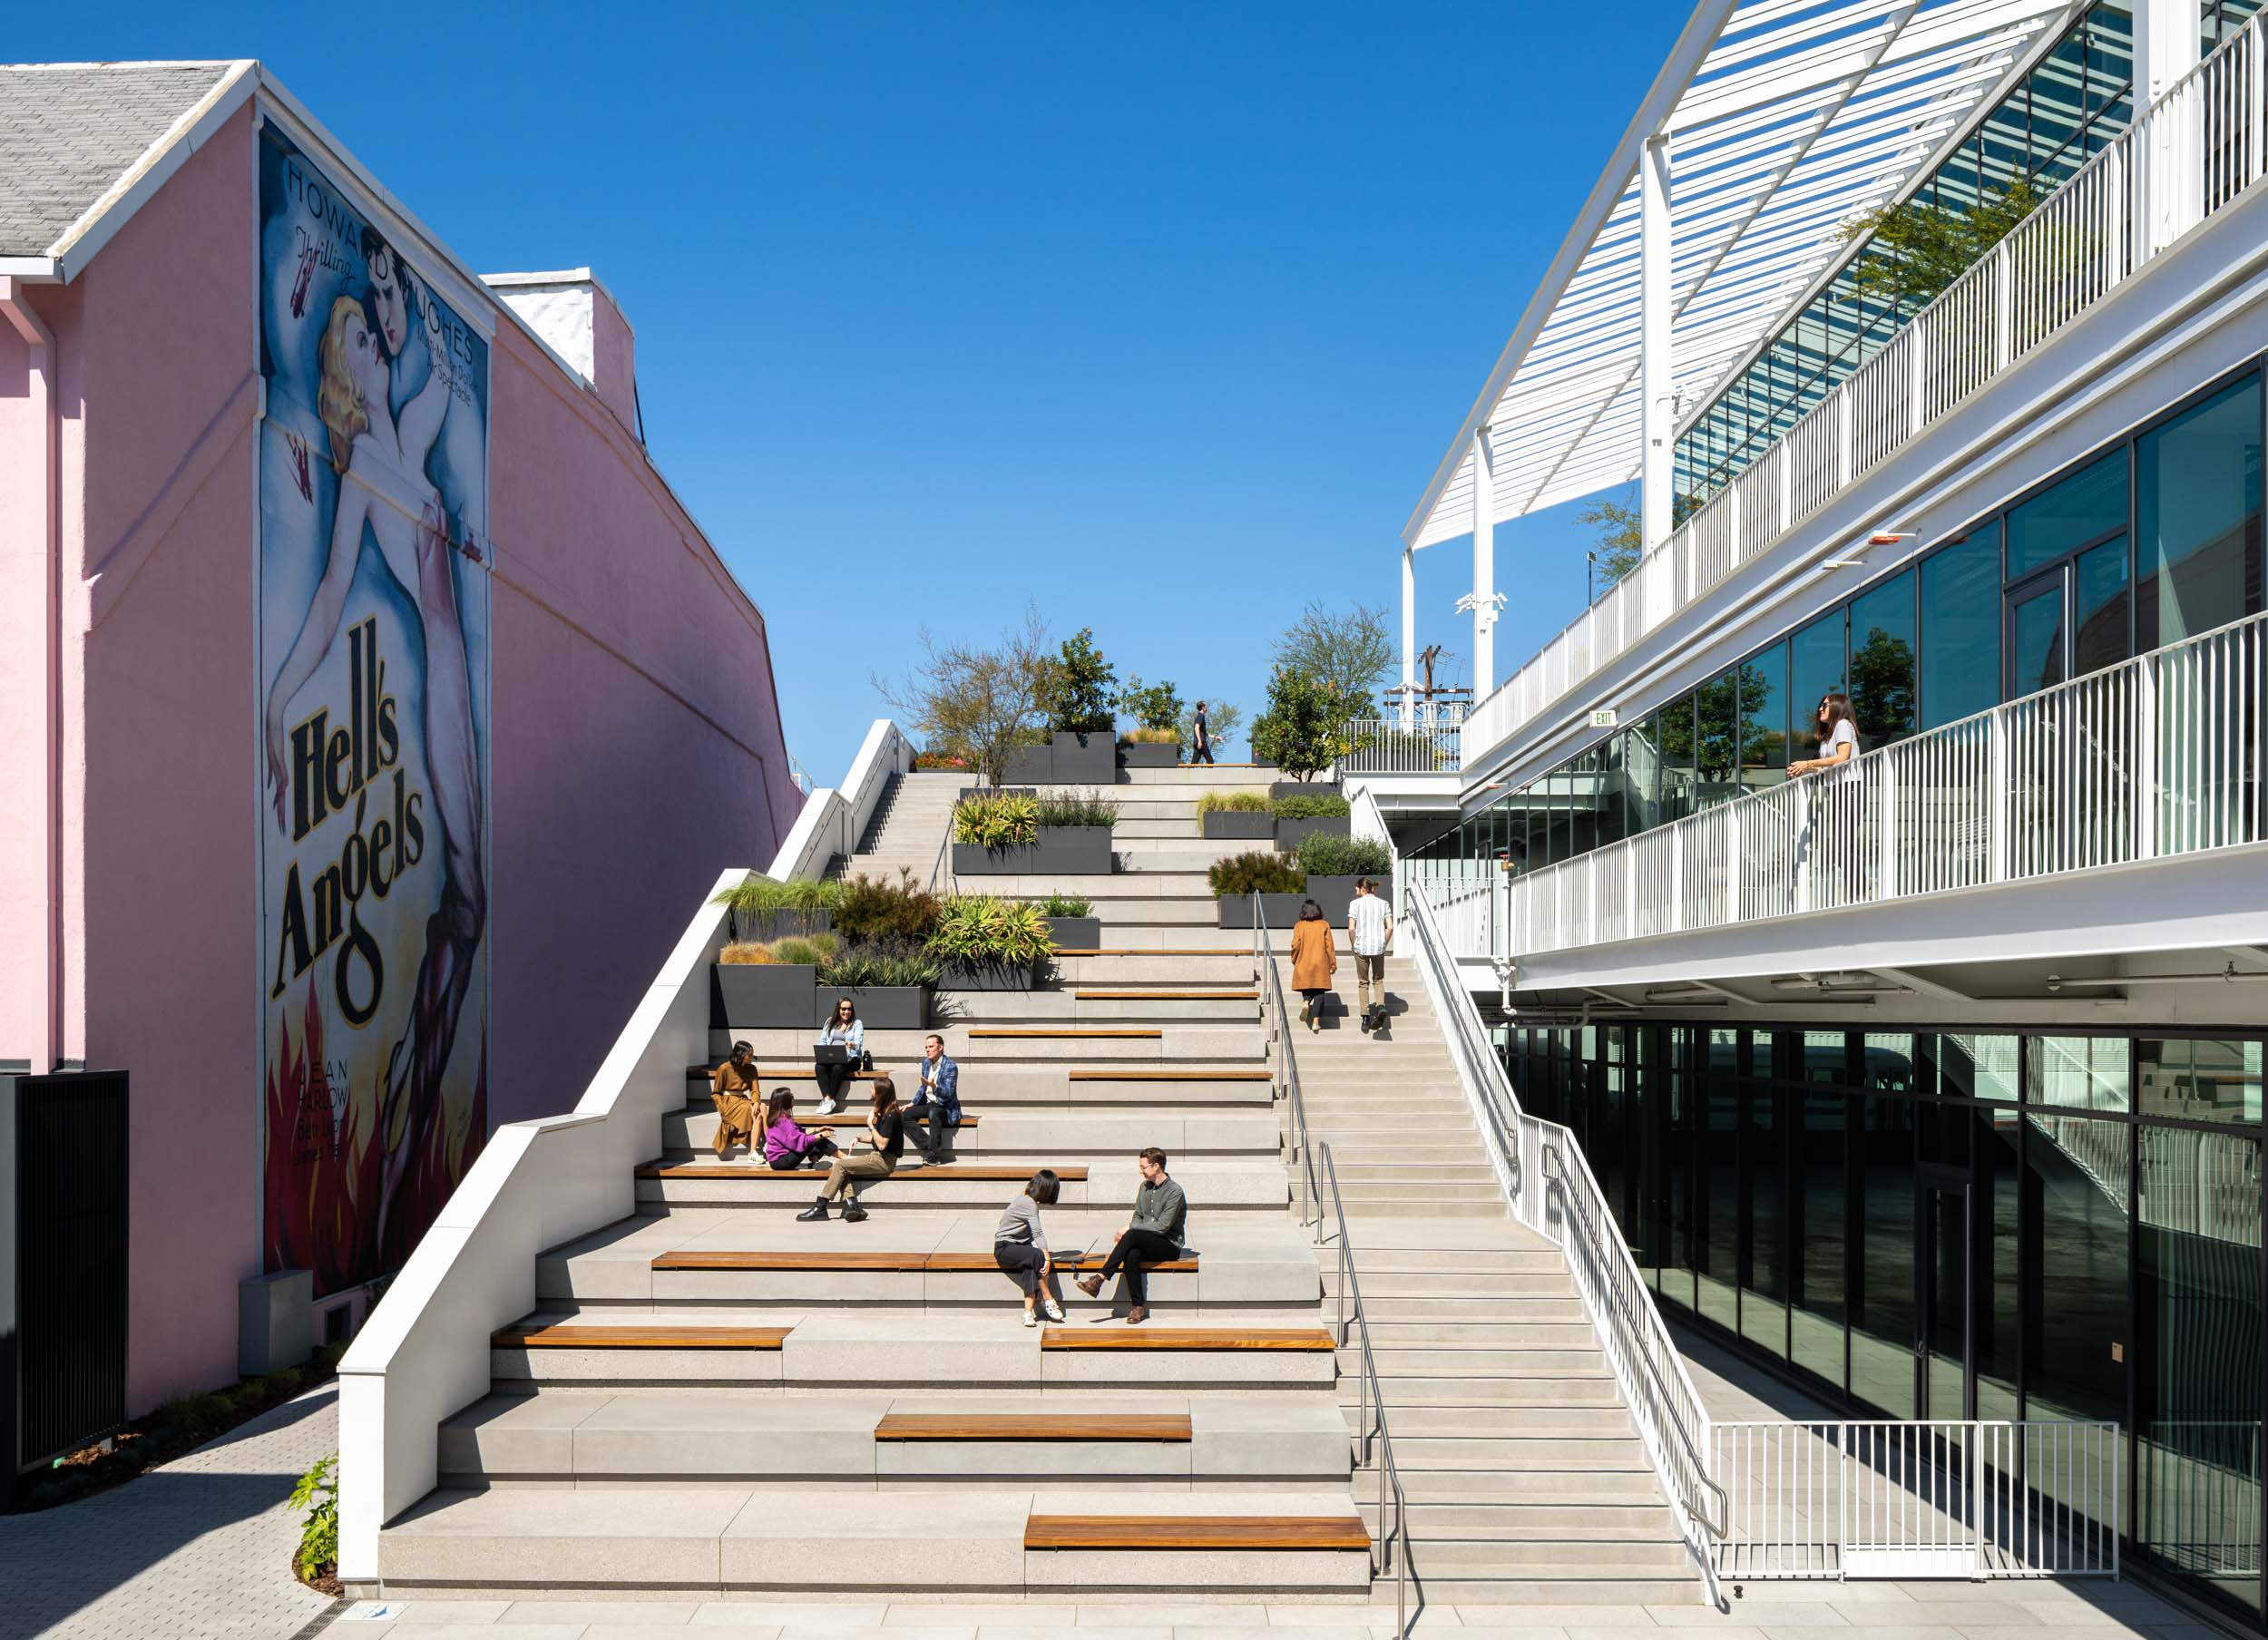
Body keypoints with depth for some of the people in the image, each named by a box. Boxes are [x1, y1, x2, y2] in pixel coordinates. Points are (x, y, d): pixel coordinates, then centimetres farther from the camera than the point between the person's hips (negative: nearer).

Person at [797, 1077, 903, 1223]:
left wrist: (871, 1125, -17)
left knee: (840, 1165, -15)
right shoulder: (884, 1112, 14)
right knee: (835, 1166, -5)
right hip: (877, 1157, 10)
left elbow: (882, 1144, -21)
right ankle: (851, 1204, -22)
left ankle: (820, 1207, -12)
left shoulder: (891, 1116, -17)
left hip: (884, 1161, -10)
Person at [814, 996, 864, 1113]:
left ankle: (828, 1099, -29)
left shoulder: (857, 1023, 8)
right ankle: (828, 1099, -36)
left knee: (838, 1068, -36)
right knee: (819, 1067, -29)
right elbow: (822, 1042, 17)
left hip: (850, 1058, -3)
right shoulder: (830, 1022, 19)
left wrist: (852, 1045, -31)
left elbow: (859, 1042, -7)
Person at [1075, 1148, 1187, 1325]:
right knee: (1131, 1255, -31)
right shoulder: (1145, 1186, 12)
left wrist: (1130, 1228, -15)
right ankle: (1138, 1307, -26)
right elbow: (1138, 1217, 16)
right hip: (1146, 1243, 6)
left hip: (1170, 1246, -6)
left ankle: (1099, 1279, -33)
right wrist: (1128, 1231, -6)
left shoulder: (1175, 1192, -12)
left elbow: (1162, 1227, -17)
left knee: (1133, 1235, -32)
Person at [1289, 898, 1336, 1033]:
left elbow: (1296, 945, -7)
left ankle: (1306, 1002, -12)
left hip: (1303, 964, 0)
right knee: (1319, 993, 2)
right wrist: (1333, 964, 6)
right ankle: (1316, 1021, -5)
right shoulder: (1324, 925, 1)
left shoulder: (1299, 926, -1)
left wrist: (1294, 961, 9)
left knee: (1307, 988, 19)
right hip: (1321, 965, 0)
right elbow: (1330, 946, 0)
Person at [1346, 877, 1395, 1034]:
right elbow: (1390, 927, -3)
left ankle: (1366, 1017, 6)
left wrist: (1354, 945, 4)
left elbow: (1351, 928, -10)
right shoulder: (1382, 903, 4)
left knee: (1363, 982, 12)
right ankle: (1381, 1006, -8)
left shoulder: (1355, 904, -4)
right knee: (1378, 980, 18)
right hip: (1379, 947, 2)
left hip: (1361, 947, -2)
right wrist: (1384, 944, 8)